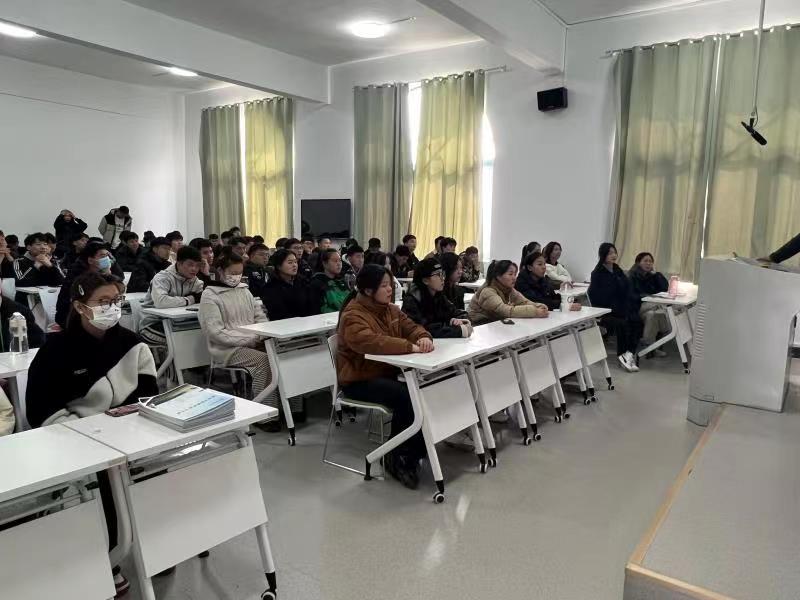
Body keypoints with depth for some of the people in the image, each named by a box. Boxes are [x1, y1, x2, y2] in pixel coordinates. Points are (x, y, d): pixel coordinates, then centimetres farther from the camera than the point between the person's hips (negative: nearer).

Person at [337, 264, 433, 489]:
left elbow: (411, 327, 8)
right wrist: (410, 346, -39)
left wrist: (423, 337, -18)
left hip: (387, 373, 8)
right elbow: (369, 342, -36)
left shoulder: (390, 309, 10)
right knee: (405, 397, -30)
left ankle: (411, 455, -6)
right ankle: (397, 456, -9)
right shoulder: (353, 315, -17)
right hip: (359, 380, -7)